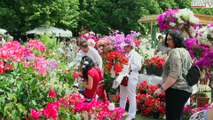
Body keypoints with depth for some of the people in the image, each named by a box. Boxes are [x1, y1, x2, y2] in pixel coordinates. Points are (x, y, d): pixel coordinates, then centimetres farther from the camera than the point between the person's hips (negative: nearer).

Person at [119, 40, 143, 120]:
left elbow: (138, 66, -19)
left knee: (131, 97, -2)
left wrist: (129, 66, -22)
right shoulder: (126, 55, 16)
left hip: (131, 78, -9)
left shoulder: (135, 55, -10)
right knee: (122, 96, 17)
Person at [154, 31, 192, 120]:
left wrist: (162, 88, -20)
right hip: (185, 89, 10)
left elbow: (174, 75, -21)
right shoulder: (185, 51, 18)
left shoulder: (175, 52, -12)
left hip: (176, 90, -10)